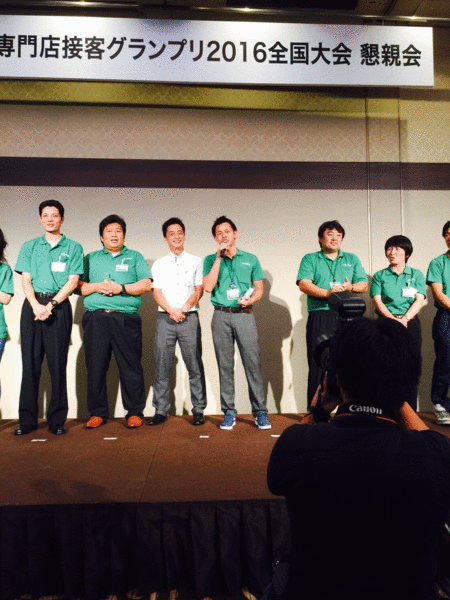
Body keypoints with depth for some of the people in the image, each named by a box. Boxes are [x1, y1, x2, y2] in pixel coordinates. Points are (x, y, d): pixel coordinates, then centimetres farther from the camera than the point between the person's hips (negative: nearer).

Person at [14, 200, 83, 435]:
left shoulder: (73, 248, 9)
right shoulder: (29, 247, 15)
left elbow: (72, 282, 0)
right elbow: (25, 280, 7)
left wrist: (51, 305, -11)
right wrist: (36, 305, -10)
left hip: (59, 307, -2)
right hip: (32, 306, 2)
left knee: (57, 363, -2)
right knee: (30, 363, 1)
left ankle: (57, 420, 6)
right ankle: (27, 420, 8)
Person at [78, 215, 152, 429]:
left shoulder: (135, 257, 16)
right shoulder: (90, 258, 21)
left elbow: (146, 284, 3)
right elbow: (78, 285, 10)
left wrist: (122, 288, -9)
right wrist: (97, 287, -7)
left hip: (126, 318, -1)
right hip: (96, 318, 2)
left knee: (130, 367, -2)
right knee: (95, 367, 3)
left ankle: (134, 412, 9)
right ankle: (97, 413, 15)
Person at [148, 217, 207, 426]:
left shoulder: (196, 261, 12)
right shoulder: (159, 264, 15)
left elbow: (199, 289, 4)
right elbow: (156, 292, 5)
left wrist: (184, 309, -9)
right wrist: (171, 311, -10)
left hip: (189, 318, -1)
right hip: (165, 319, 1)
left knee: (195, 366, -2)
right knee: (161, 366, 1)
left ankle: (198, 410, 6)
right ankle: (161, 411, 9)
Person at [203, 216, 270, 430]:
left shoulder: (250, 259, 13)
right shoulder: (211, 260, 10)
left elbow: (259, 288, 13)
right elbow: (208, 286, -6)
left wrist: (251, 300, -8)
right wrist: (219, 257, -6)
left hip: (244, 315, 0)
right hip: (221, 317, 0)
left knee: (253, 363, -3)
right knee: (225, 366, 4)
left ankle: (260, 412, 6)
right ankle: (228, 413, 14)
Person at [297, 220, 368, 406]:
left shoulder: (352, 259, 22)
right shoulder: (310, 259, 13)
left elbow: (364, 285, 13)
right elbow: (304, 284, -3)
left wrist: (350, 287, -9)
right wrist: (327, 293, -16)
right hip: (319, 317, -2)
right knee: (318, 364, -3)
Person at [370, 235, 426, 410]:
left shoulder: (416, 275, 12)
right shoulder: (379, 276, 11)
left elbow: (419, 300, 0)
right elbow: (377, 301, 0)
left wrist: (404, 319, -17)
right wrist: (394, 320, -14)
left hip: (411, 325, 0)